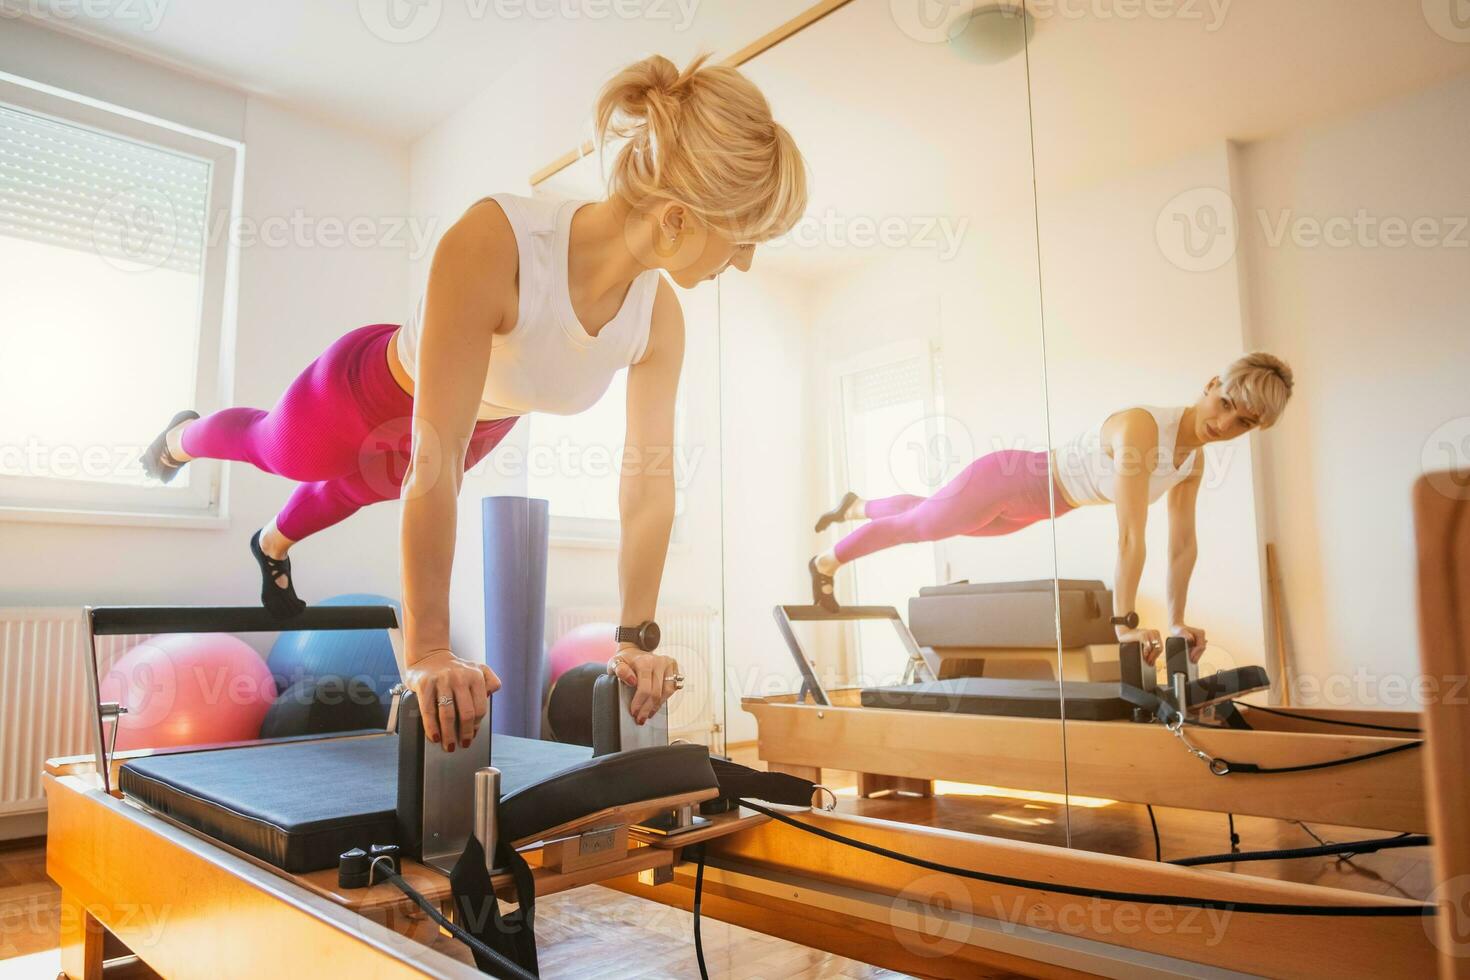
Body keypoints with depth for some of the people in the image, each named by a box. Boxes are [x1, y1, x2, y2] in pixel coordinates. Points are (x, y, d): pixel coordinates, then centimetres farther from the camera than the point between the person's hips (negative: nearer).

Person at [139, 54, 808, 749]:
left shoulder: (660, 318, -29)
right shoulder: (493, 242, -45)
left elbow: (649, 485, -23)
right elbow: (433, 460, -47)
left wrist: (635, 636, -26)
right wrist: (426, 651, -46)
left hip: (481, 424, 5)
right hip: (372, 391, -4)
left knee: (363, 486, 34)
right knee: (277, 451, 28)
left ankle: (273, 544, 69)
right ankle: (182, 438, 66)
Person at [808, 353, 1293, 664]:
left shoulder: (1195, 459, -10)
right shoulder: (1140, 427, -37)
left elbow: (1184, 542, -3)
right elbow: (1130, 537, -39)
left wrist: (1176, 620, -3)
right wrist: (1125, 624, -36)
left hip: (1032, 505, 8)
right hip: (1007, 477, -8)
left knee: (926, 521, 29)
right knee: (915, 524, 14)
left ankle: (854, 507, 57)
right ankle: (825, 563, 39)